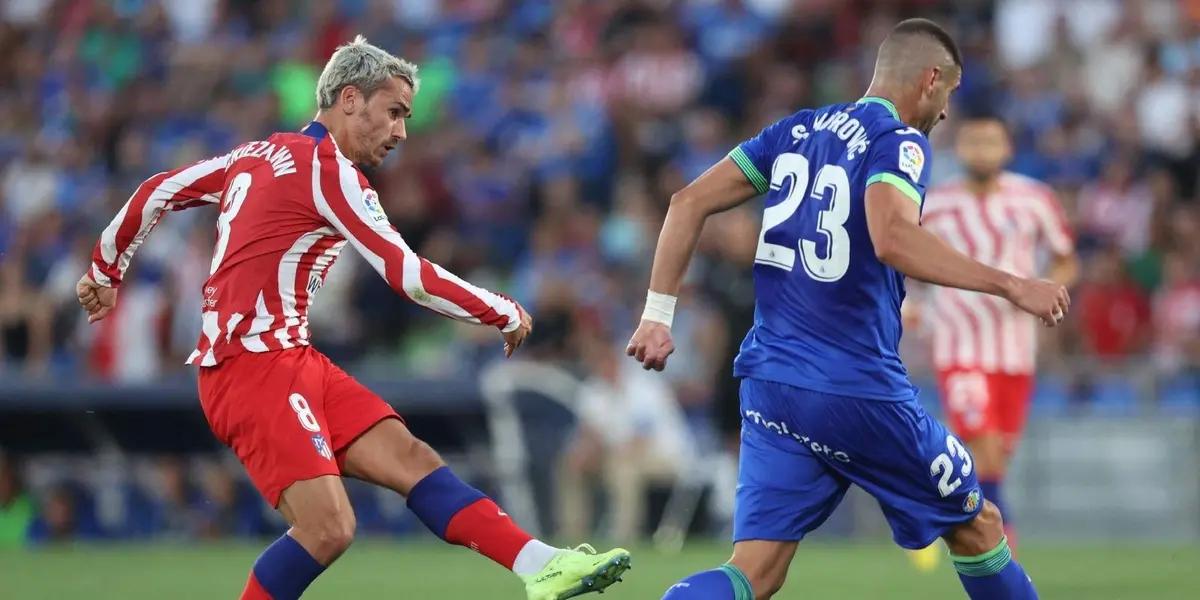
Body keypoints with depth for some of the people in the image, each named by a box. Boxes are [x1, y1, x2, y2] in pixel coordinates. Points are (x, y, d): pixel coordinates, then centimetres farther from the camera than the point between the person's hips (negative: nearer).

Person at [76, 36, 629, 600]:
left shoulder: (258, 155, 16)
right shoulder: (327, 168, -11)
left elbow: (156, 193, 25)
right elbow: (409, 276, -13)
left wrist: (104, 272, 40)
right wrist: (506, 314, 0)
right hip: (254, 365, -9)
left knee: (412, 459, -4)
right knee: (328, 528, -19)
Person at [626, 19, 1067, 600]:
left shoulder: (796, 130, 13)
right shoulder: (898, 142, -8)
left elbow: (689, 201, 10)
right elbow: (892, 239, -28)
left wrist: (658, 314, 11)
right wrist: (1009, 285, -25)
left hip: (769, 384, 6)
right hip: (859, 392, -6)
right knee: (977, 527, 15)